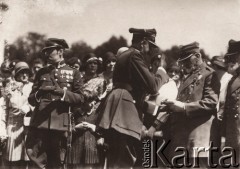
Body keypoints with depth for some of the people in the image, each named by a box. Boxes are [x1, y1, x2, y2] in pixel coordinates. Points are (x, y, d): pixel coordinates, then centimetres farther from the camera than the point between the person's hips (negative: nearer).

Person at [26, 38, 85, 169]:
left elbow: (80, 98, 3)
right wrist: (38, 93, -8)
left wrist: (62, 92, -13)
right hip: (39, 122, 2)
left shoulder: (73, 73, 10)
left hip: (60, 123, -2)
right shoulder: (41, 73, 17)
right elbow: (31, 99, 15)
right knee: (32, 153, -11)